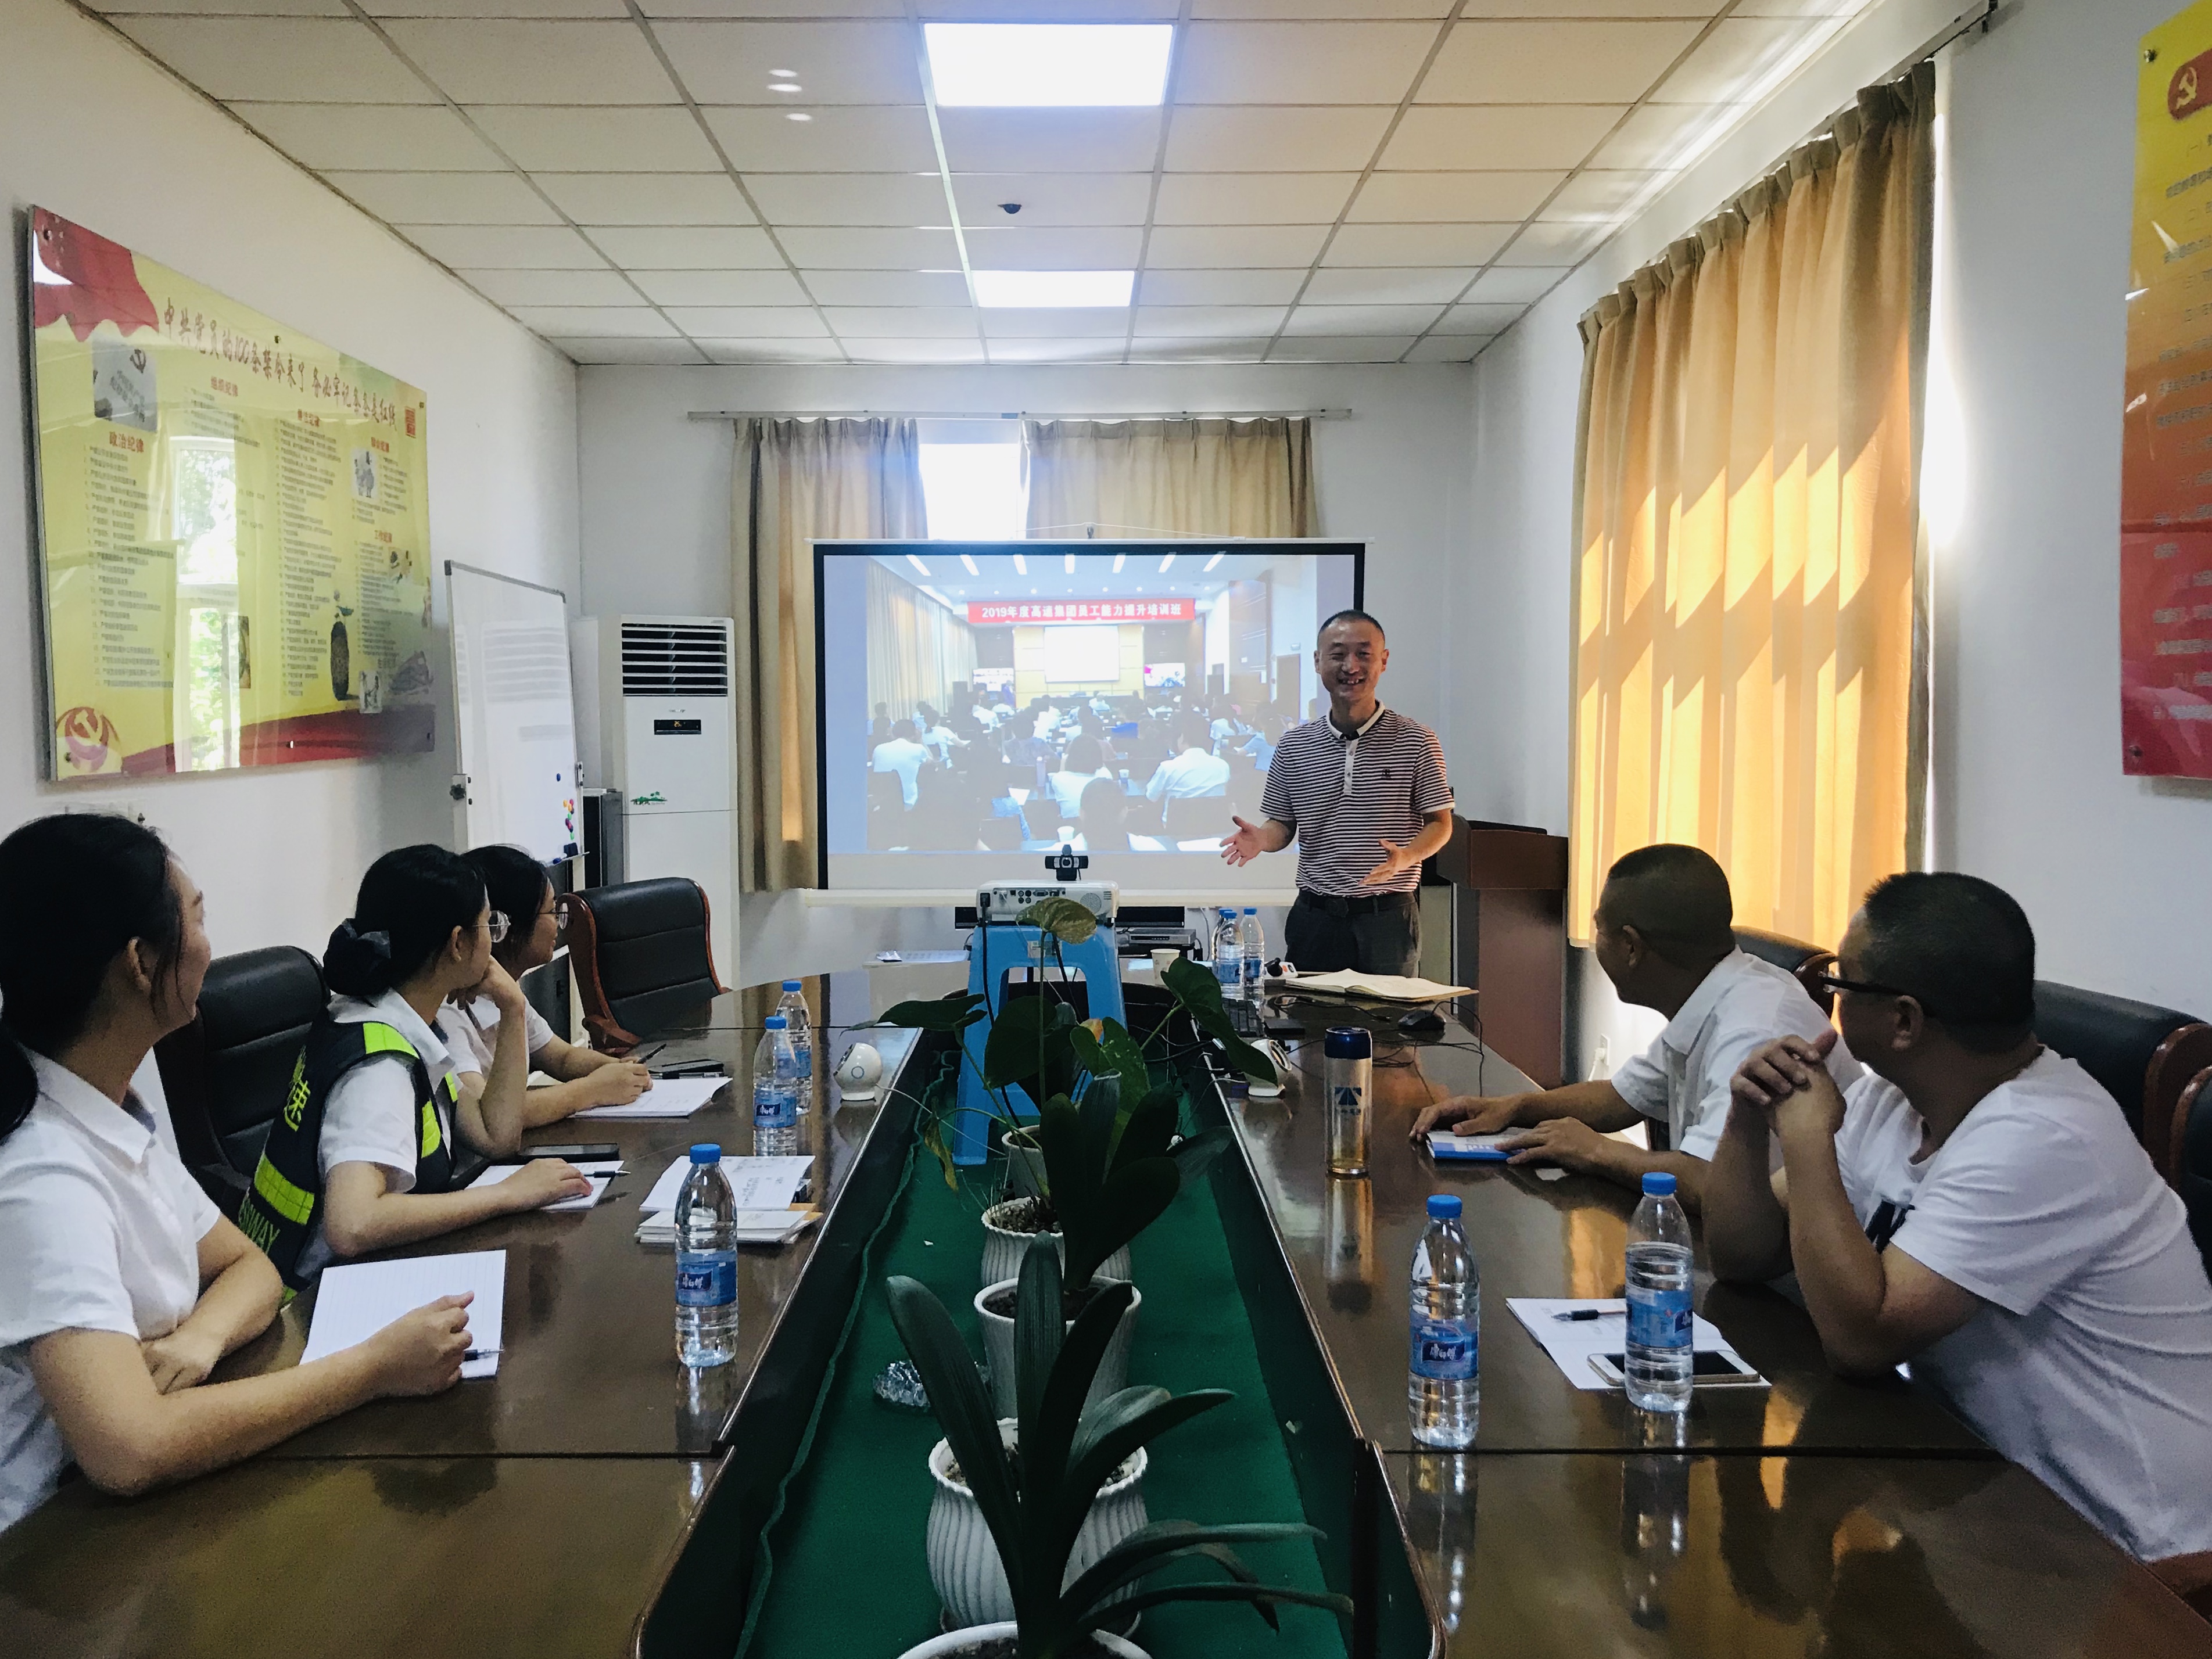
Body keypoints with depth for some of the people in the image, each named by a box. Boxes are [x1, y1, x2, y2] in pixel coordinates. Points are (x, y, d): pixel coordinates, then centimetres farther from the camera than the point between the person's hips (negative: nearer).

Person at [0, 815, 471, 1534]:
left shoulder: (121, 1111, 2)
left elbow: (249, 1267, 8)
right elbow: (129, 1451, -34)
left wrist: (197, 1343, -14)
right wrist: (375, 1366, -25)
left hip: (139, 1509, 7)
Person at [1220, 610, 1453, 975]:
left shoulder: (1416, 741, 0)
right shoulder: (1293, 746, 7)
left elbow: (1440, 822, 0)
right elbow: (1282, 823, 12)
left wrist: (1406, 857, -19)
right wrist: (1261, 839, -10)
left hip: (1387, 920, -2)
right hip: (1315, 918, 2)